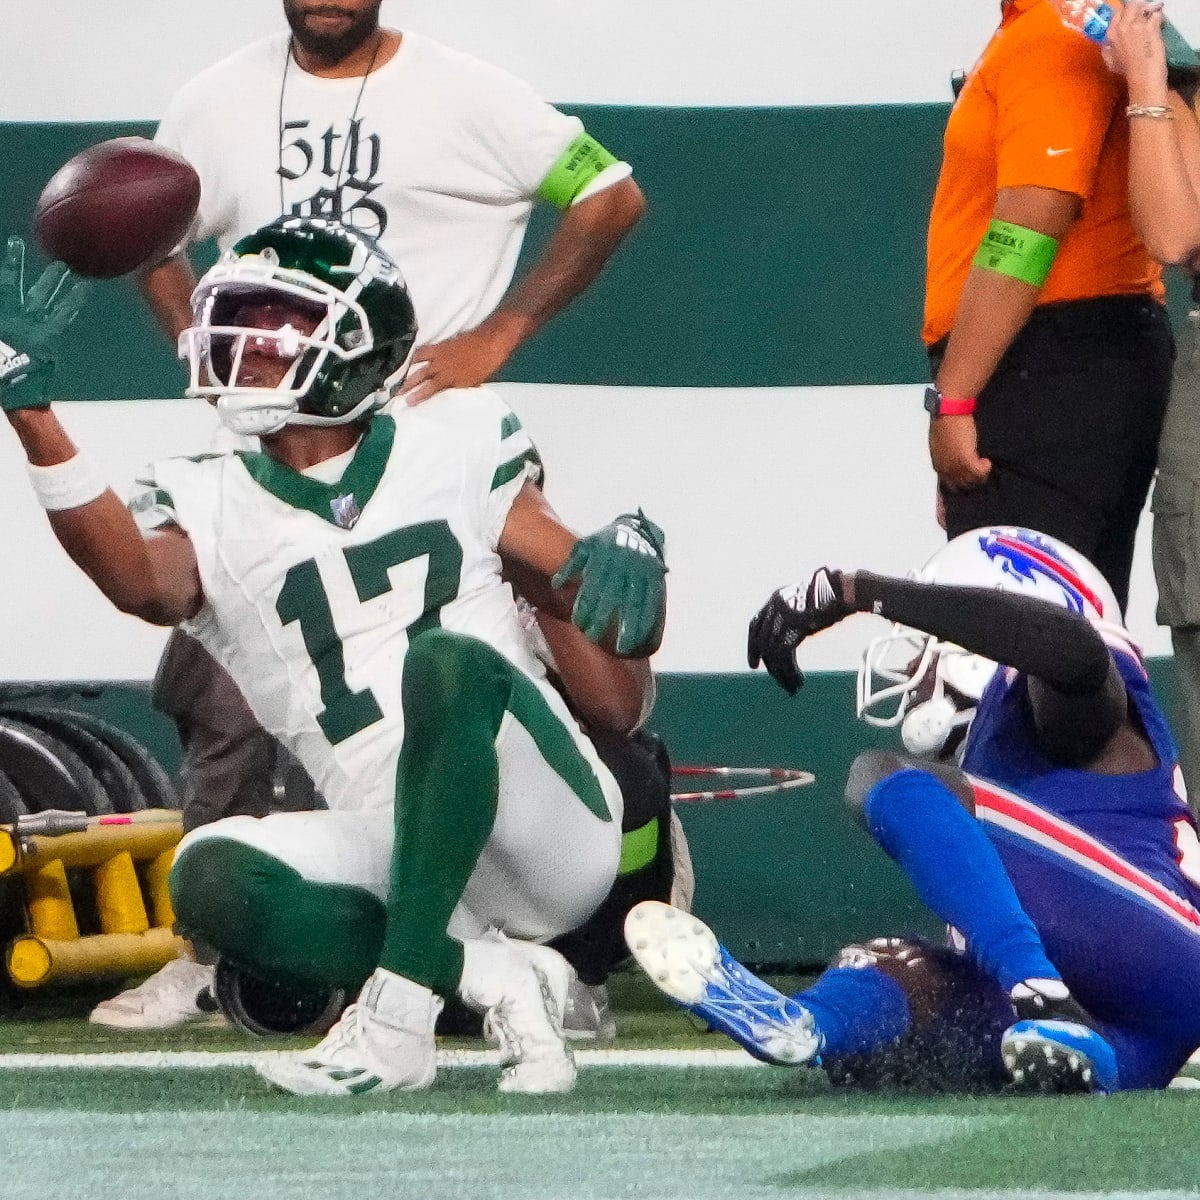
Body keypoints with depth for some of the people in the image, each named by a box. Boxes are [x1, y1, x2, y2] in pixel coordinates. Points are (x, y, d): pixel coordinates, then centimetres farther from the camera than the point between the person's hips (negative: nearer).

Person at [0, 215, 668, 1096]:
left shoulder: (455, 446, 10)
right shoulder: (209, 503, 10)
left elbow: (621, 634, 10)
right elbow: (141, 579, -17)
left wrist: (631, 554, -15)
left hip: (557, 832, -2)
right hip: (397, 855, 2)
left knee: (449, 658, -32)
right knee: (214, 877, -26)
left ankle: (400, 1009, -35)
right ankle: (496, 976, -17)